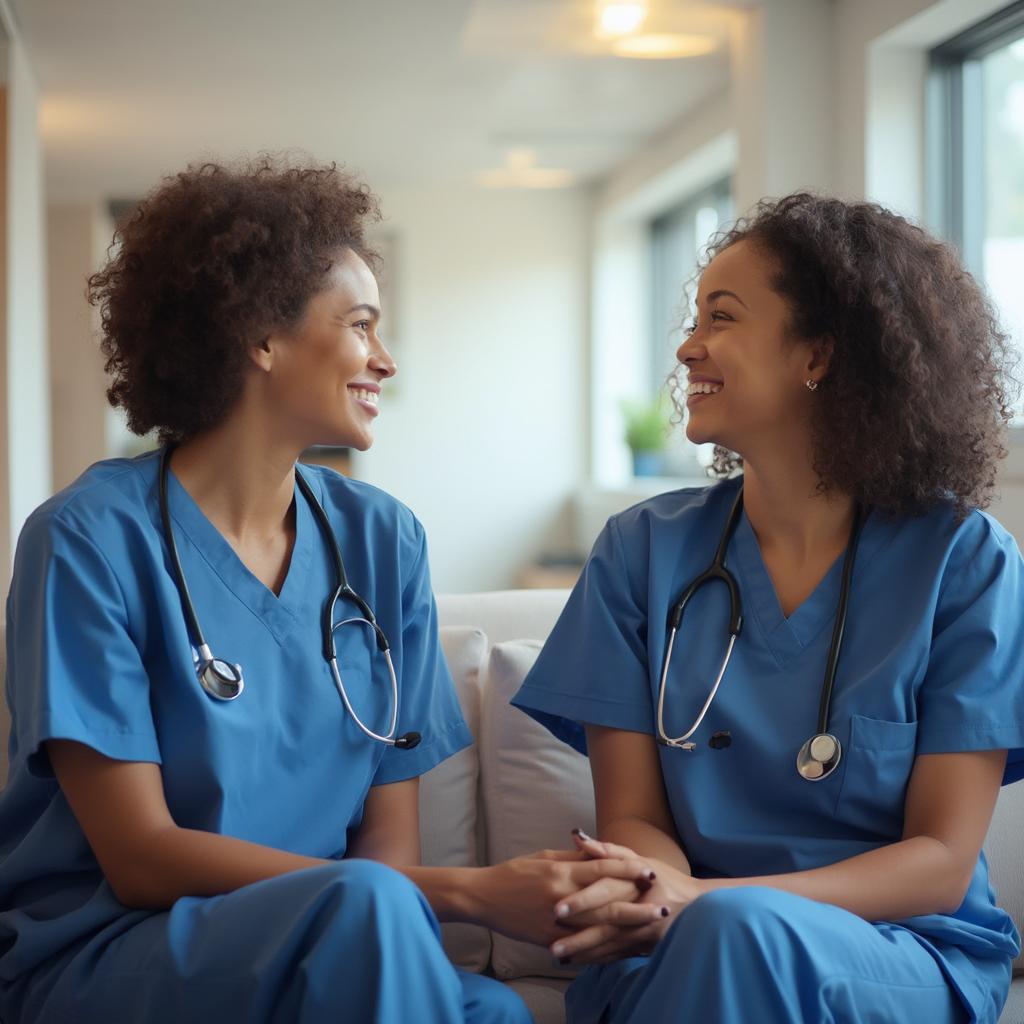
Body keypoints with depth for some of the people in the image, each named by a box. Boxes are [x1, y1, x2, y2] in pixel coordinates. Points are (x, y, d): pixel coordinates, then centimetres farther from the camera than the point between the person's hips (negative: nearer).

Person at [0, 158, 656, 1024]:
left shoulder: (381, 539, 6)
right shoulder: (94, 537, -10)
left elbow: (387, 838, 4)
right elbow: (140, 856, -14)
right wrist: (463, 890, -22)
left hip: (329, 949, 4)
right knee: (366, 904, -33)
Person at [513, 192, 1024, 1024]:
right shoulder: (644, 550, 4)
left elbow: (942, 860, -7)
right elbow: (633, 815, 2)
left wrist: (708, 901, -24)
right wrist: (657, 893, -24)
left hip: (911, 957, -2)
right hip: (689, 950, 2)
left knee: (738, 931, -35)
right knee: (638, 957, -34)